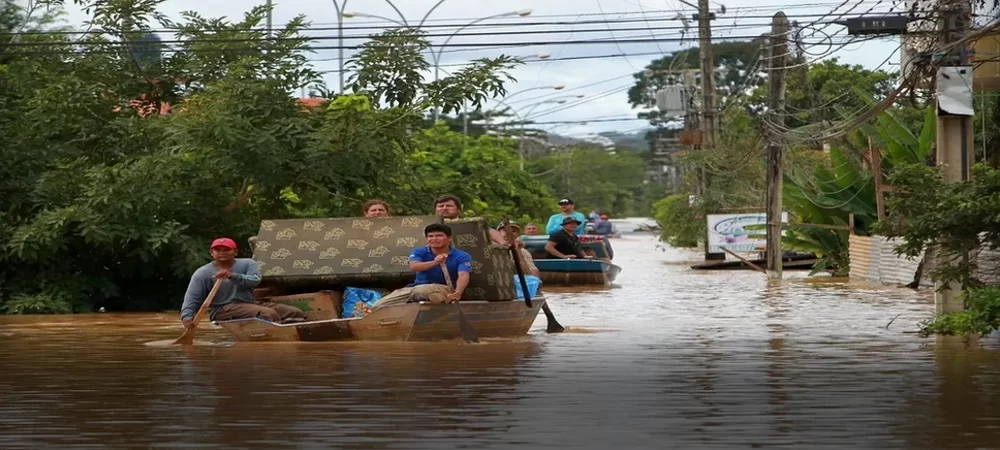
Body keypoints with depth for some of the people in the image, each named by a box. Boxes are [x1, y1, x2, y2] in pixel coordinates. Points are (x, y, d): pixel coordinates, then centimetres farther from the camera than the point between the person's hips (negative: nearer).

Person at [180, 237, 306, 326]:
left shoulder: (247, 264, 5)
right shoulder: (203, 273, -1)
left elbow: (255, 280, -16)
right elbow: (192, 298, -7)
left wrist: (232, 276, -31)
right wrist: (187, 316, -27)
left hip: (250, 304, 6)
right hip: (222, 310, -6)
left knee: (296, 313, -12)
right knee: (268, 314, -33)